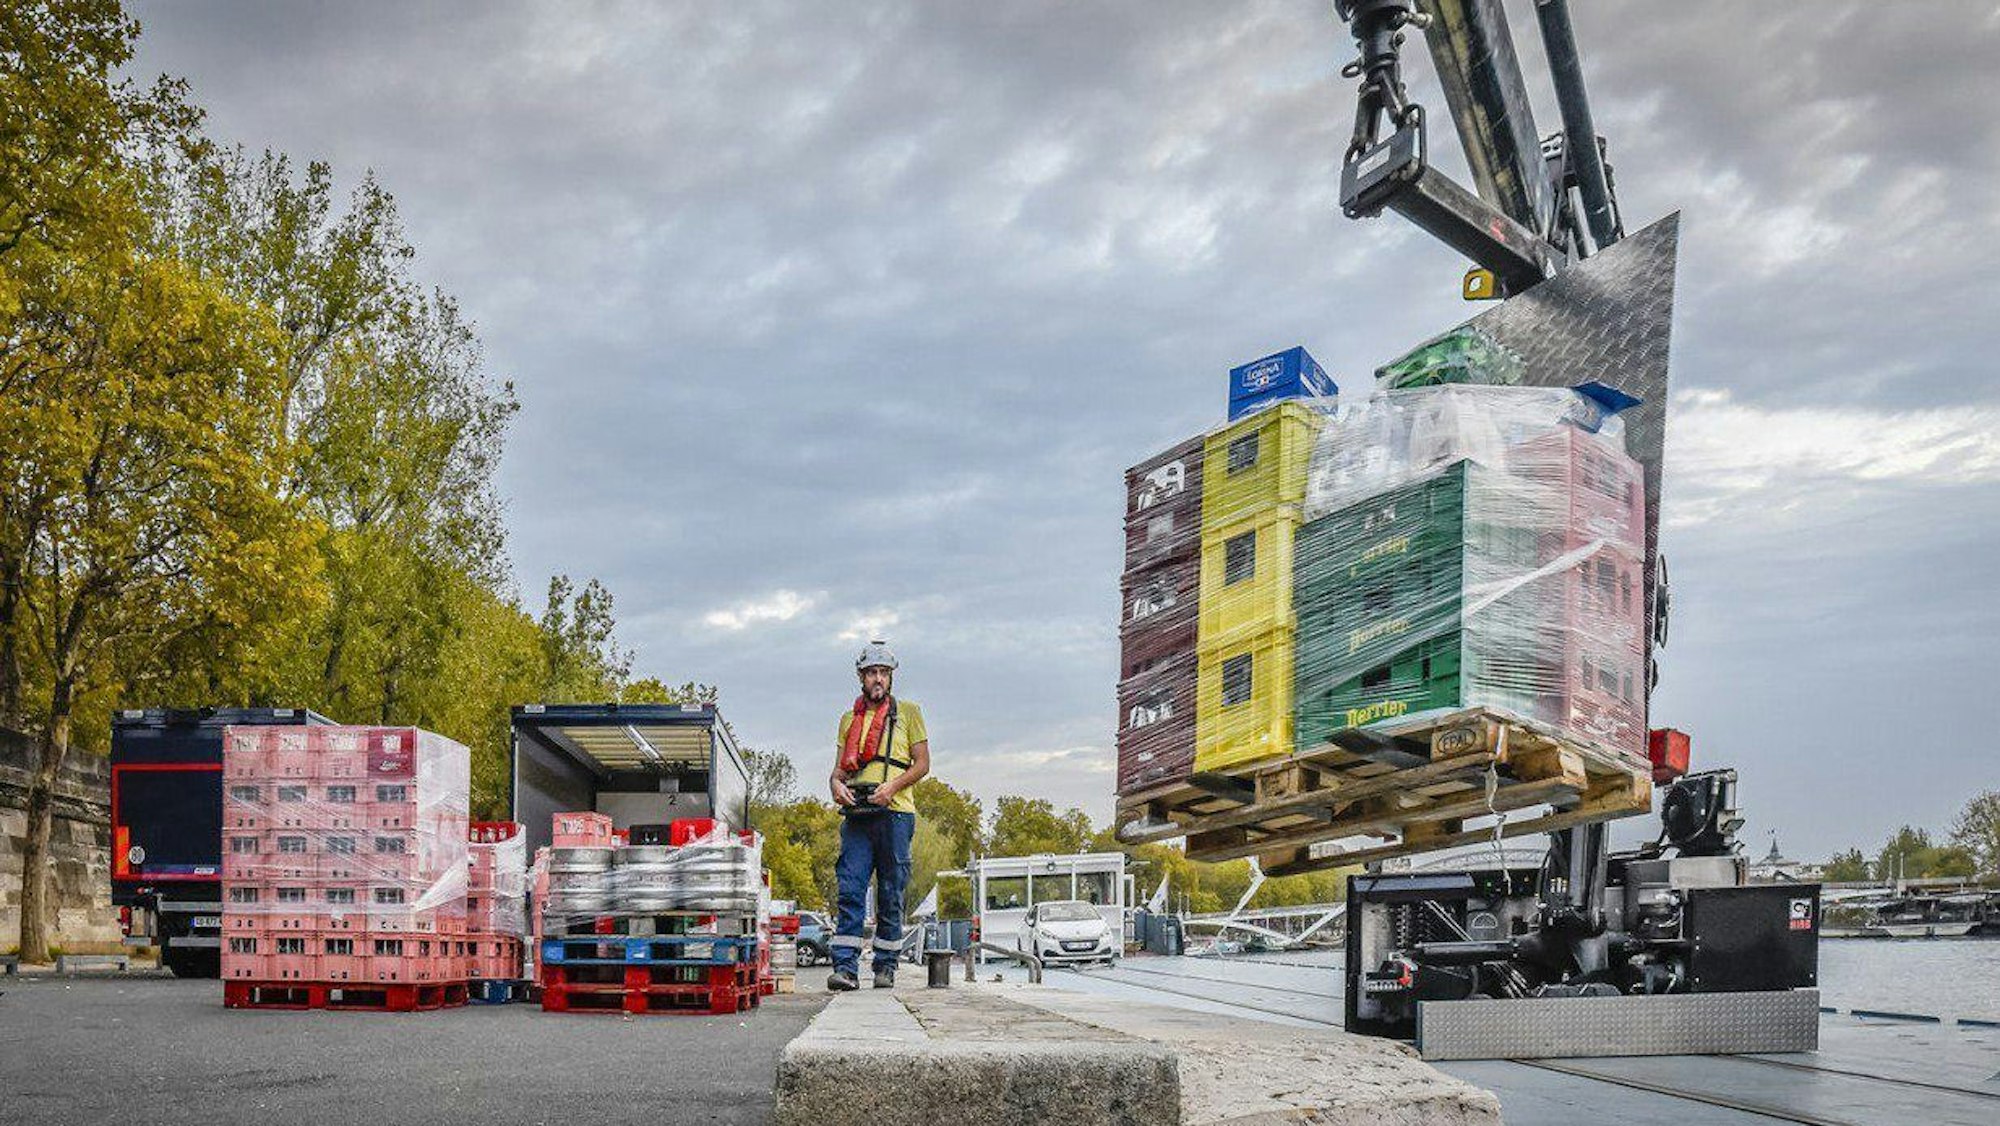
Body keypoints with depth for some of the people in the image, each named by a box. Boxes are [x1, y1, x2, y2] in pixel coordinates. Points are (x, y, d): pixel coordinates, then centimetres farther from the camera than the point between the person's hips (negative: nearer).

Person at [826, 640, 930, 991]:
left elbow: (922, 764, 4)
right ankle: (845, 967, -10)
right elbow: (840, 766, 18)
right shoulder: (850, 719, 19)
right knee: (850, 890, -7)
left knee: (891, 894, 2)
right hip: (857, 815, 2)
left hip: (895, 813, -2)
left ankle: (886, 966, 10)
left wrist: (892, 786, -12)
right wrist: (836, 784, -6)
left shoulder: (908, 712, 9)